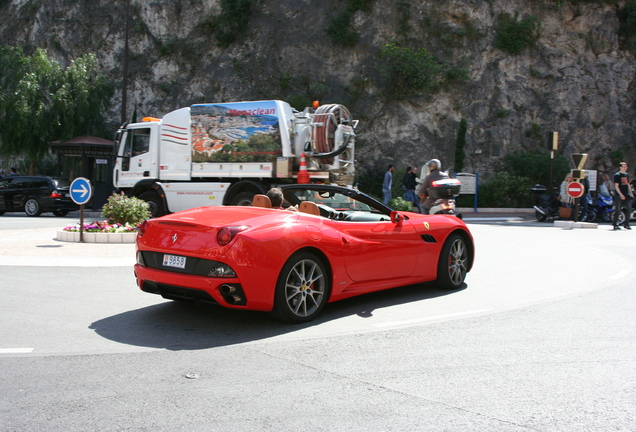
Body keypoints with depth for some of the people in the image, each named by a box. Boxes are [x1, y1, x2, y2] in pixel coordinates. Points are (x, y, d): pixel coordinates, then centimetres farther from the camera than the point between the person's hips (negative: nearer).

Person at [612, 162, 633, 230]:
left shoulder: (627, 175, 15)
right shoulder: (617, 175, -6)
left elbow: (628, 185, 22)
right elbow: (616, 186, -11)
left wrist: (631, 193, 14)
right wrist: (621, 194, -18)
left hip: (626, 195, 6)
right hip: (619, 195, -6)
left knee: (629, 209, -1)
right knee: (617, 210, -3)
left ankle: (626, 224, 8)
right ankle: (615, 225, 5)